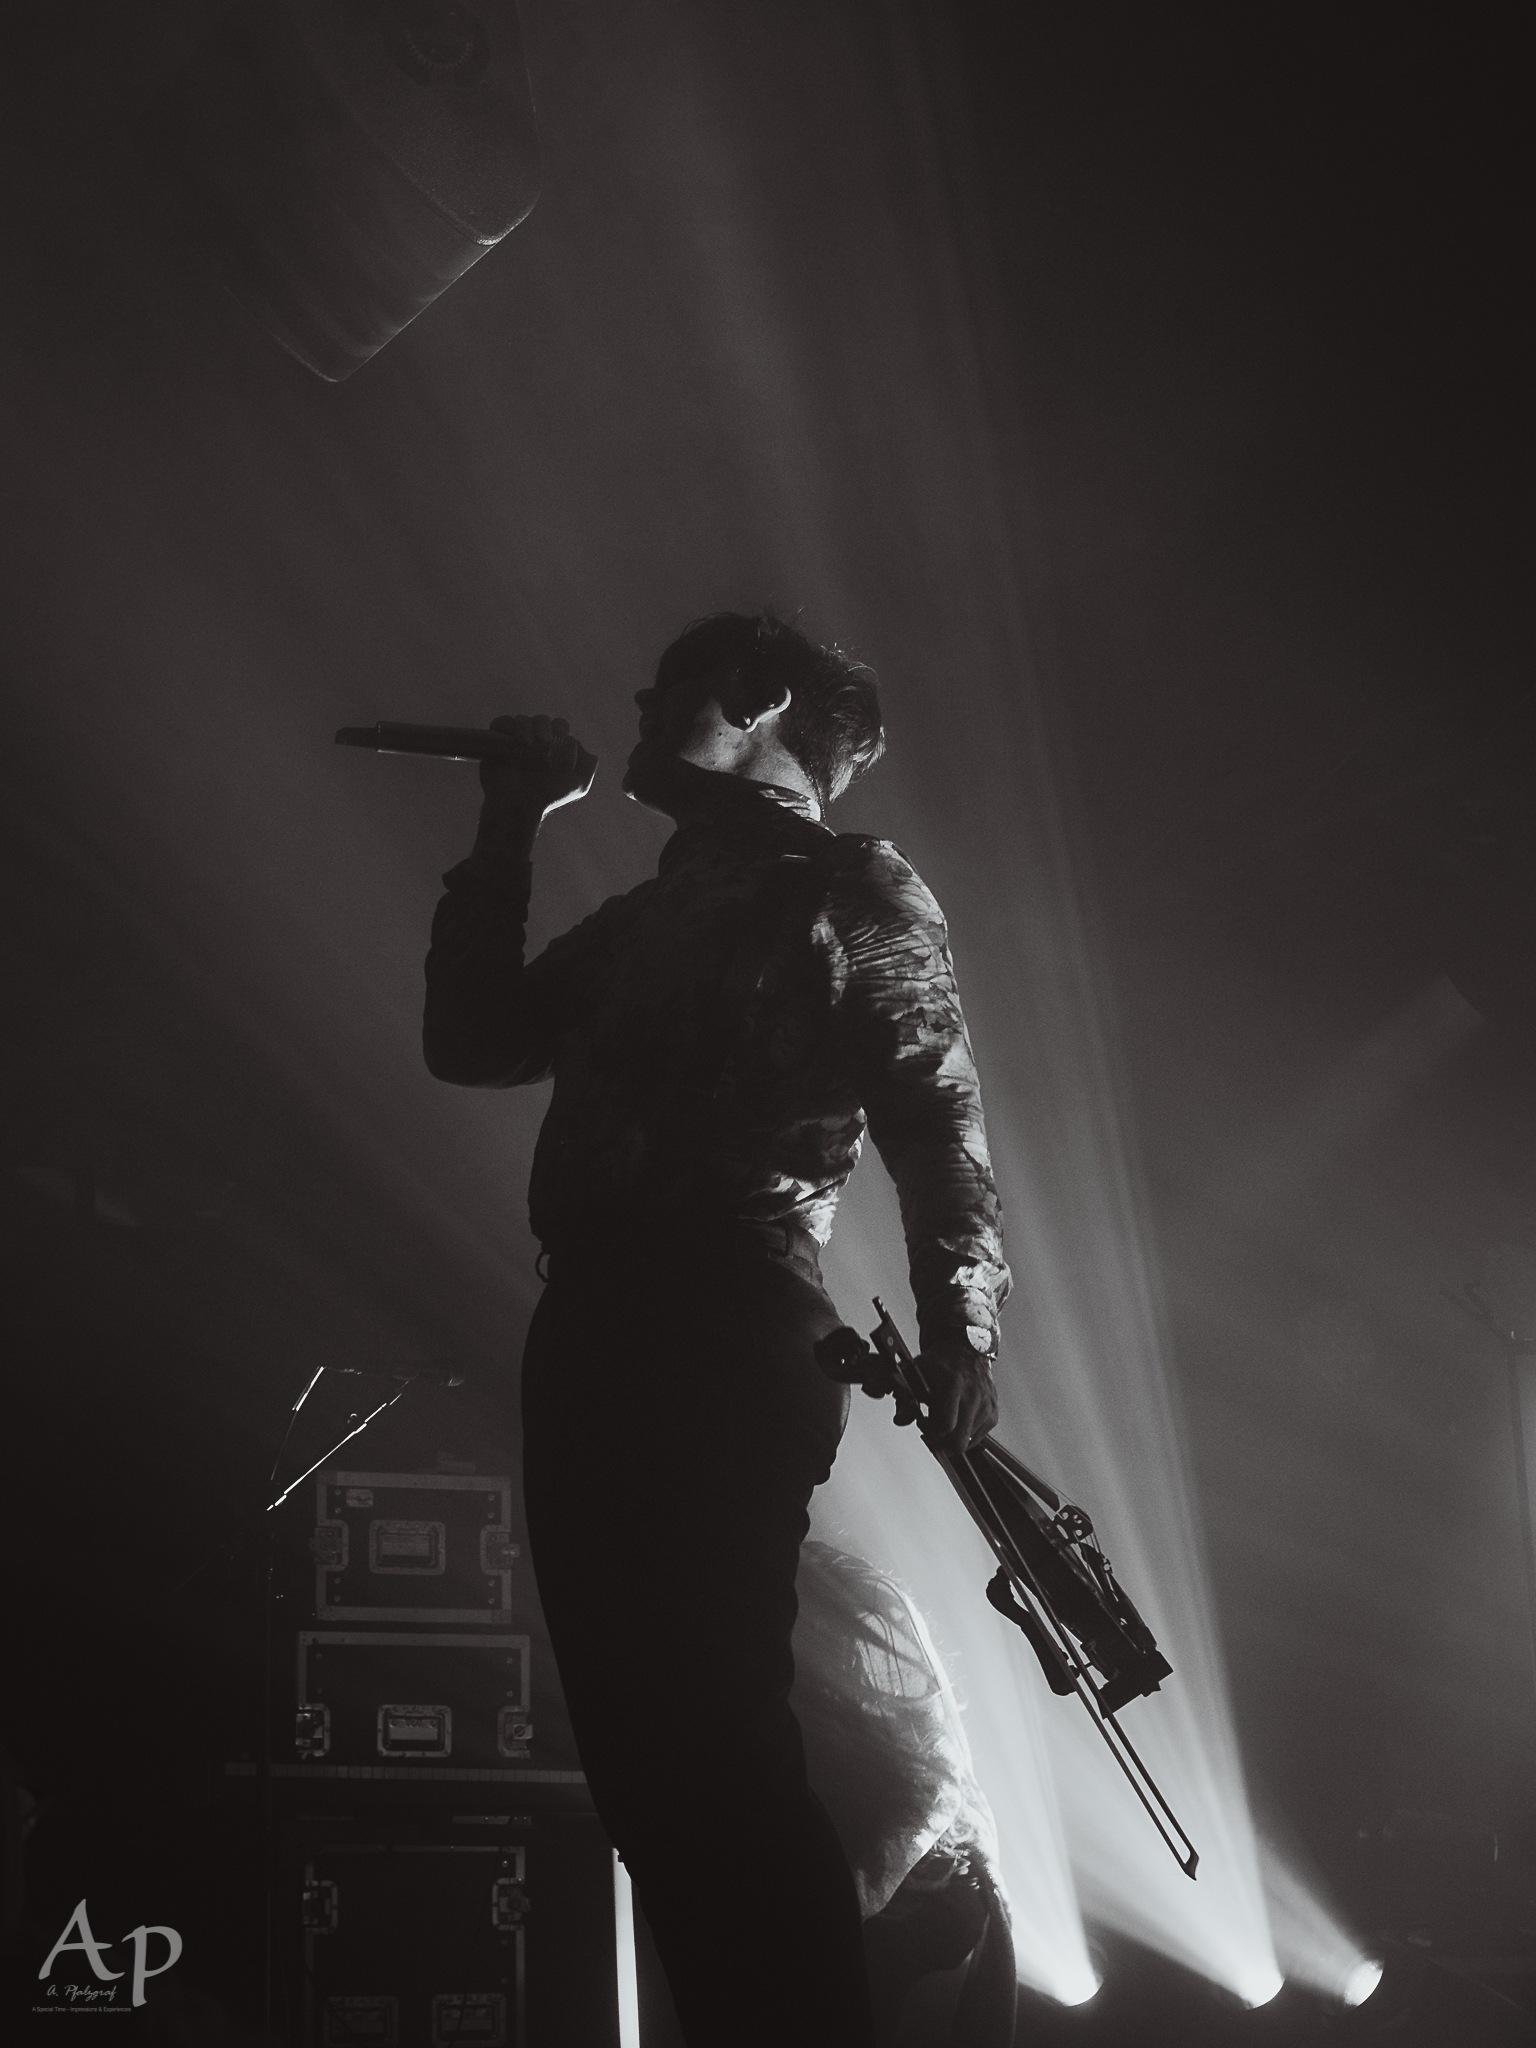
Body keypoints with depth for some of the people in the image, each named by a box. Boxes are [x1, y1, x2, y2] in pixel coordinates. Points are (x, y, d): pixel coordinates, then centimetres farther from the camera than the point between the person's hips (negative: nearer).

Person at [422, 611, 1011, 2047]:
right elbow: (471, 1039, 26)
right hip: (593, 1343, 8)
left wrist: (959, 1329, -20)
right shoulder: (650, 915, 27)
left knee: (716, 1752, -17)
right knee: (643, 1760, 5)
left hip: (725, 1349, -8)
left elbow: (936, 1124, -6)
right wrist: (509, 833, 23)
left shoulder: (856, 889, 5)